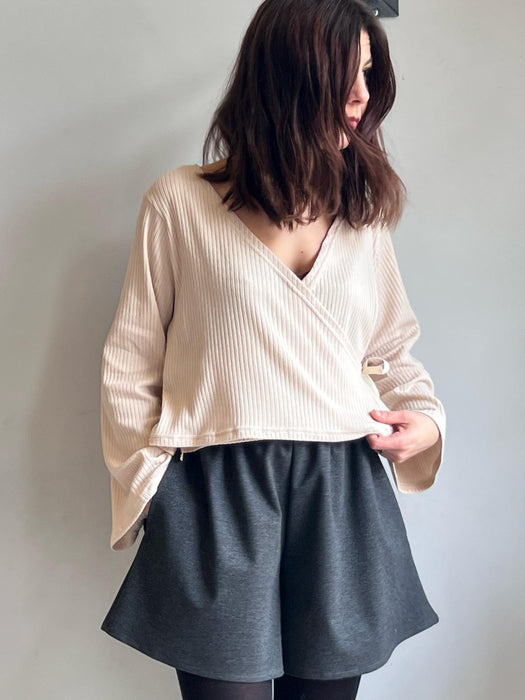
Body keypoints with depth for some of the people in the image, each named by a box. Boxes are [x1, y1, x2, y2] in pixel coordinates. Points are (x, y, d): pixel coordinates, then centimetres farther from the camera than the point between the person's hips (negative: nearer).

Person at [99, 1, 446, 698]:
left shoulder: (365, 211, 11)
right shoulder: (180, 202, -1)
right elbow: (131, 363, 3)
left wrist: (426, 418, 1)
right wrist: (150, 484, 1)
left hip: (345, 496, 4)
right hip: (216, 501, -3)